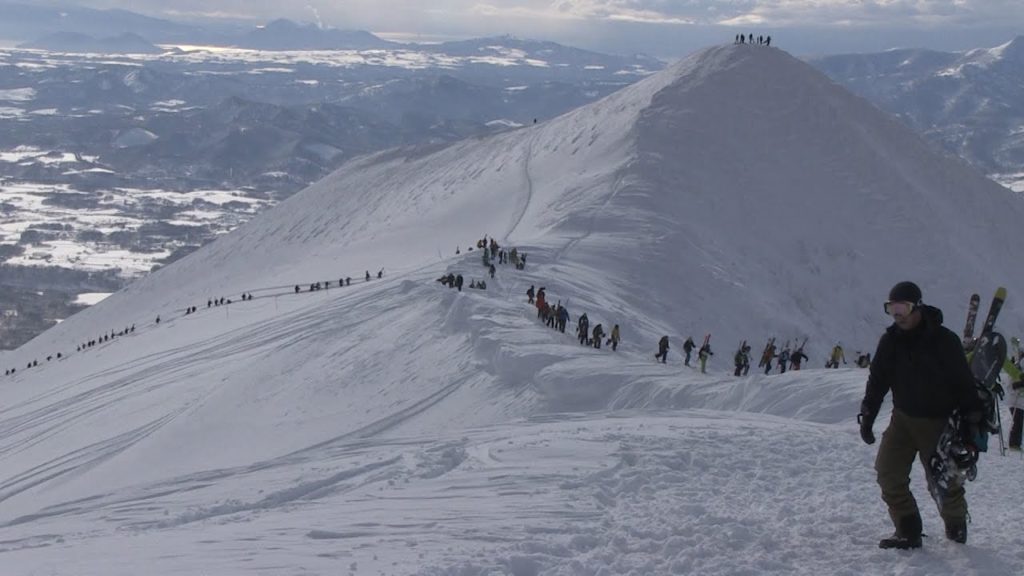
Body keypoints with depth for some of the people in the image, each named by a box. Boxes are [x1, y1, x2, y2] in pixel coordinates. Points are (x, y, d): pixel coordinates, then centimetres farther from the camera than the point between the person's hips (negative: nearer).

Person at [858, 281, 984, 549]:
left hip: (938, 422, -4)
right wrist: (867, 416, 2)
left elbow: (964, 383, -9)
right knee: (888, 472, -8)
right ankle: (907, 531, -1)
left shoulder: (944, 340, -14)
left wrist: (971, 419, -10)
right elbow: (877, 380, 7)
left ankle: (956, 524, 32)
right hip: (903, 419, 4)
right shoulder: (890, 340, -2)